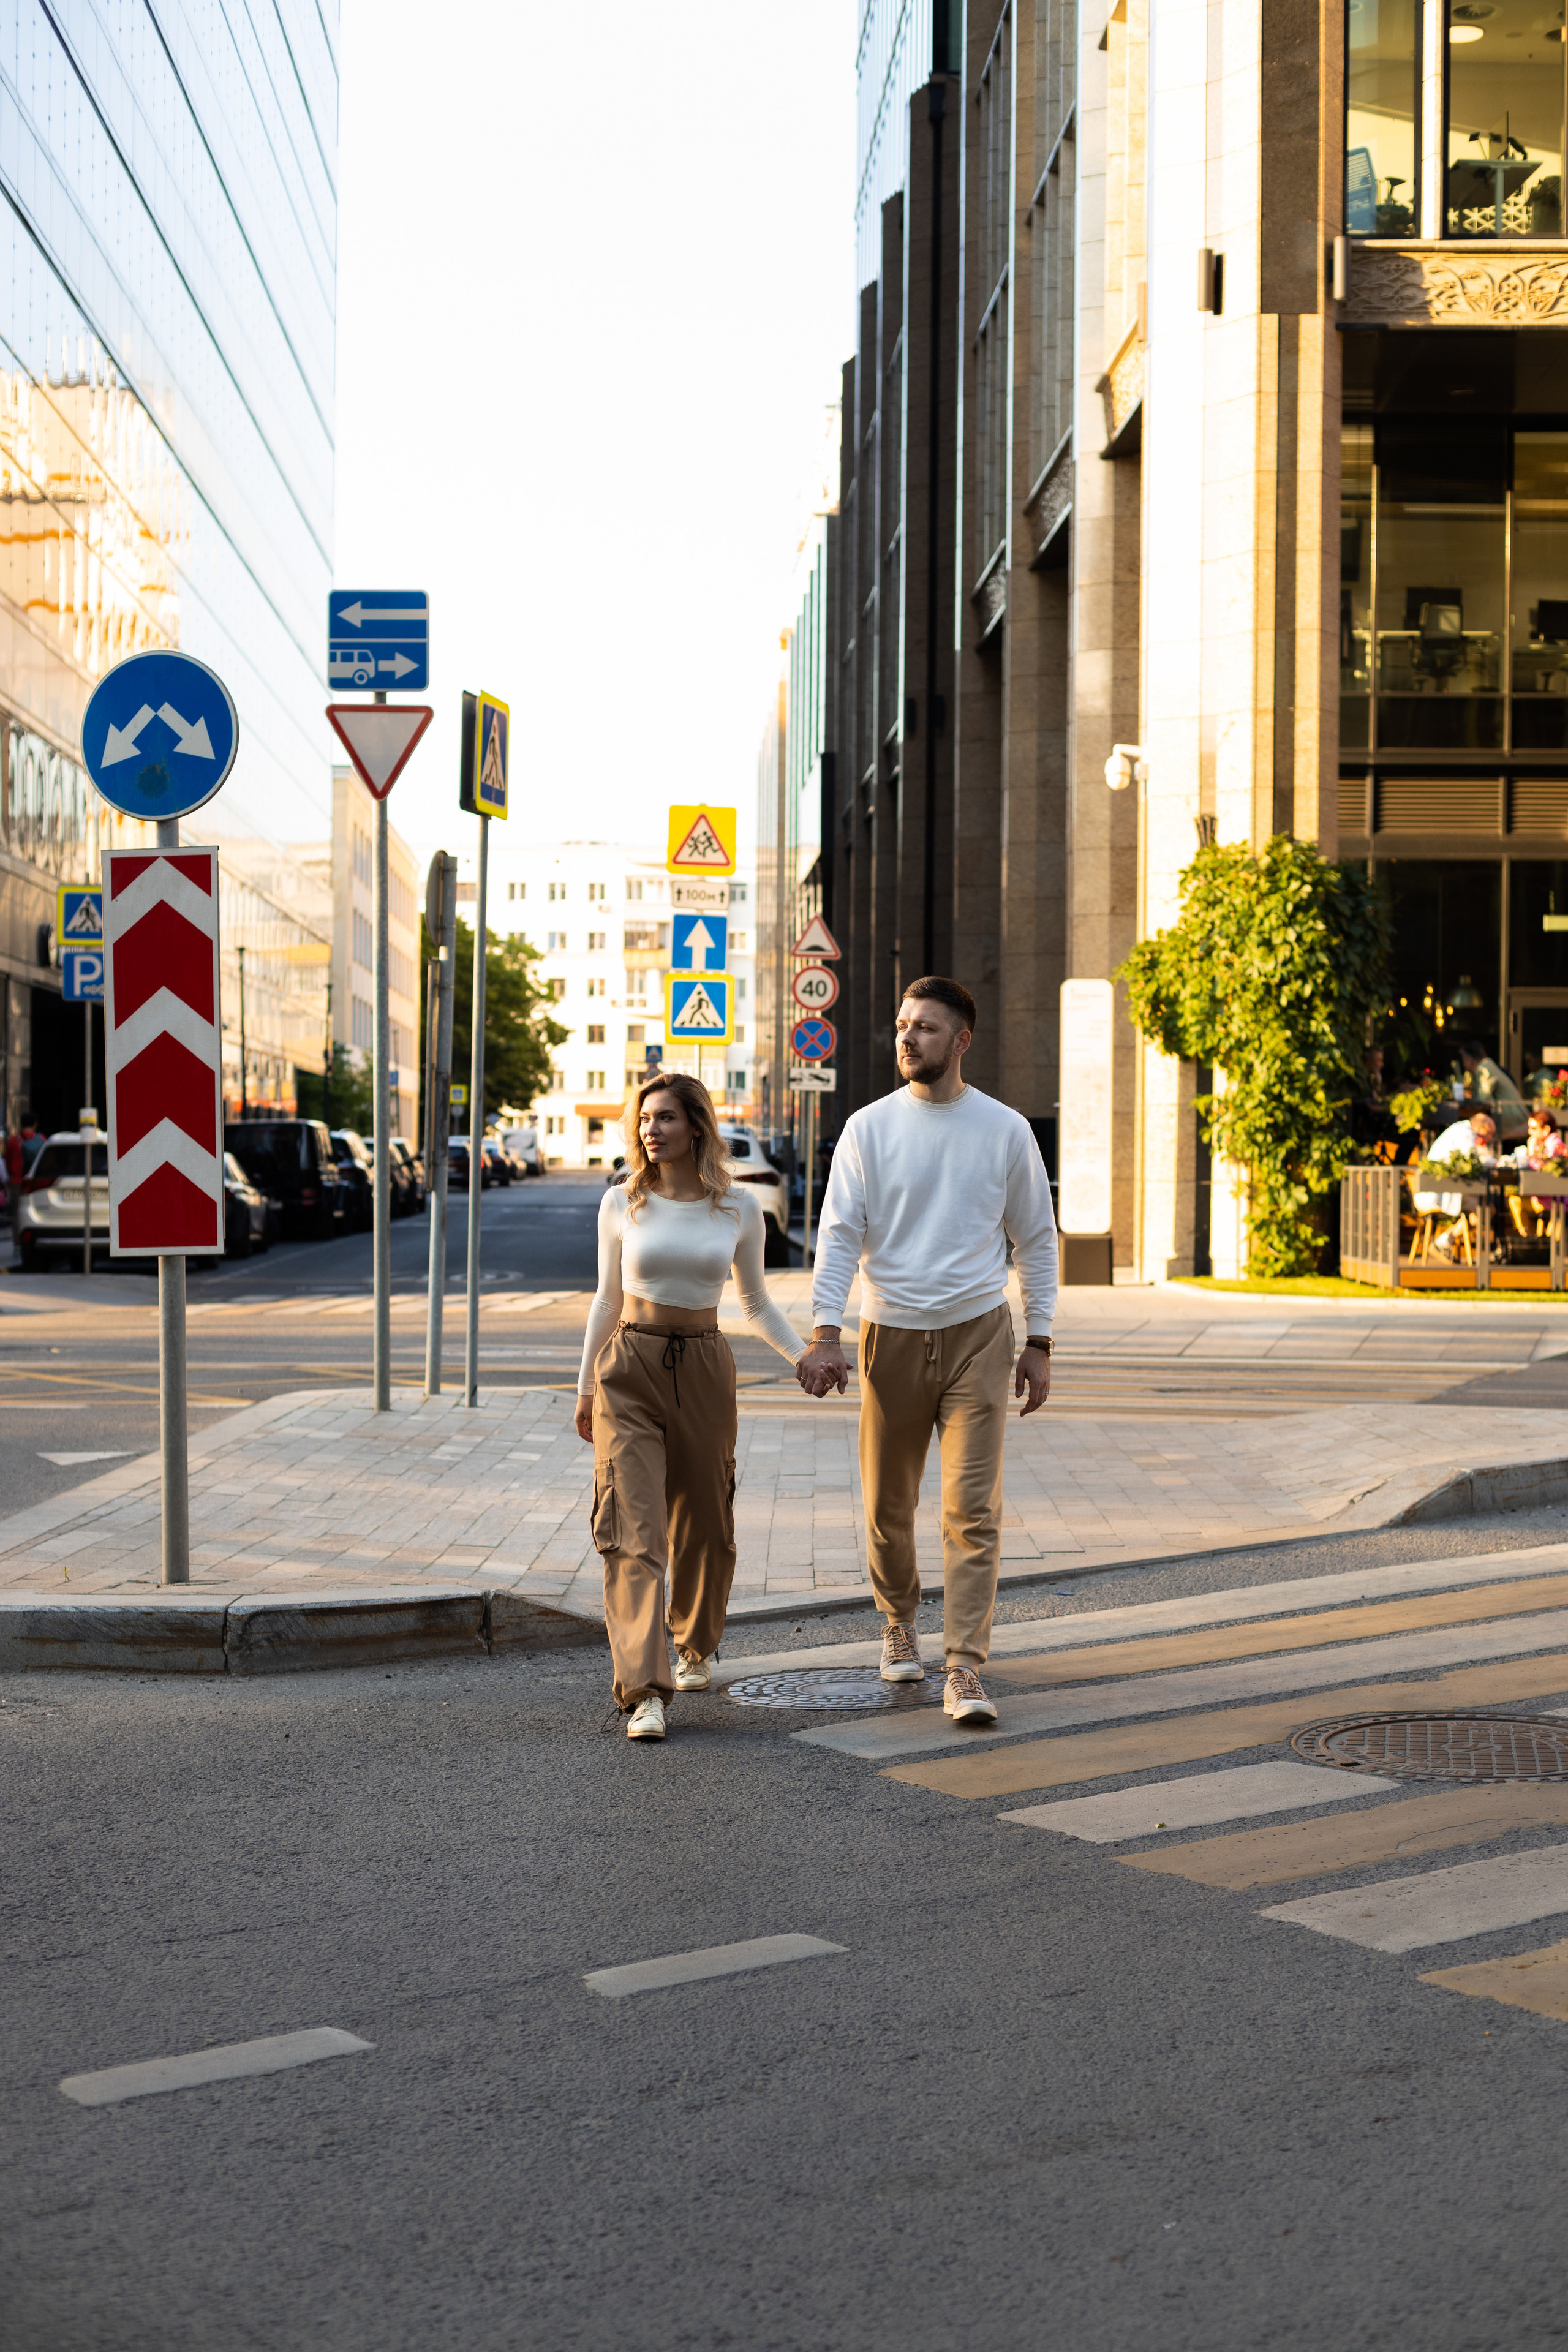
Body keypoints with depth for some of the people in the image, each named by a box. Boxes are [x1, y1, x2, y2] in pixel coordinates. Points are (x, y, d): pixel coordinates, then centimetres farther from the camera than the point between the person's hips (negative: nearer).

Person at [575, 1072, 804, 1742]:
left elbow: (755, 1302, 11)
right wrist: (586, 1387, 13)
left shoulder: (738, 1208, 0)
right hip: (629, 1372, -1)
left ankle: (695, 1648, 40)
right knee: (633, 1529, -13)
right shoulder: (622, 1204, -1)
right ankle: (642, 1692, -17)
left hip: (703, 1372, 1)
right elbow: (607, 1299, 9)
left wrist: (806, 1355, 1)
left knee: (703, 1524, 13)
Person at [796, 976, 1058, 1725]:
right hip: (892, 1334, 1)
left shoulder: (1005, 1130, 2)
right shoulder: (868, 1128, 1)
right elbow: (838, 1234, -4)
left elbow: (1036, 1241, 9)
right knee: (888, 1503, 11)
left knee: (972, 1509, -9)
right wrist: (824, 1333, -15)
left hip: (977, 1334, -1)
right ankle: (899, 1623, 36)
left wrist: (1038, 1344, 4)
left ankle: (965, 1671, -9)